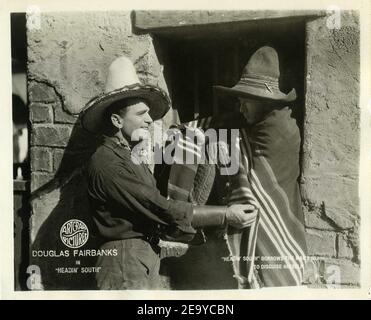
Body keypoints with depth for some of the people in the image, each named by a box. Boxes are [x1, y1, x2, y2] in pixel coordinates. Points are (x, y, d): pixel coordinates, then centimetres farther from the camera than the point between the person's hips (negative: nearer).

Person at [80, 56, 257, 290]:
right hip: (126, 264, -9)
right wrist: (225, 215, -17)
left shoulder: (131, 156, 14)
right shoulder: (107, 163, -17)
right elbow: (161, 209, -20)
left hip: (148, 259, 9)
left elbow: (154, 213, 11)